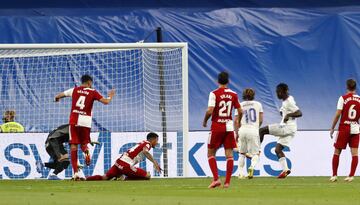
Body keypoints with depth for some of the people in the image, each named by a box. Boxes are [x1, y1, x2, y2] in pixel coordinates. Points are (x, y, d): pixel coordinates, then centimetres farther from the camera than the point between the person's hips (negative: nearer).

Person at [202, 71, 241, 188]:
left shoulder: (214, 94, -8)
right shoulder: (233, 94, 3)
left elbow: (210, 111, -17)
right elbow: (240, 111, 6)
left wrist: (205, 121, 1)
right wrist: (238, 122, 25)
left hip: (217, 127, -3)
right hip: (229, 126, 3)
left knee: (211, 153, 8)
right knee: (229, 154, 5)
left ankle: (216, 179, -7)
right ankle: (227, 182, 1)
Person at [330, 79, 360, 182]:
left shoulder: (343, 98, -6)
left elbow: (338, 114, -9)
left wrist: (332, 128, -2)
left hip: (344, 128, -2)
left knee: (337, 152, 6)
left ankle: (334, 175, 5)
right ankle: (351, 176, -3)